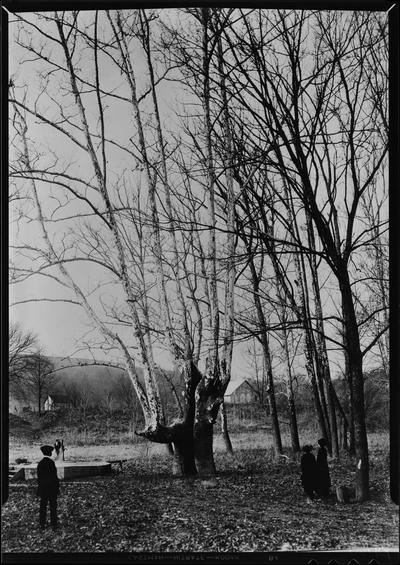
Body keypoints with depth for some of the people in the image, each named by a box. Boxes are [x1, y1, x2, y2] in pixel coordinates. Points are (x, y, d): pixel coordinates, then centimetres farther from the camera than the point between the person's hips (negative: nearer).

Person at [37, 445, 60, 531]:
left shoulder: (40, 463, -1)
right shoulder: (51, 463, -18)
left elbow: (39, 477, 5)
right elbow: (54, 477, -16)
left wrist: (39, 488, 13)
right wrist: (57, 488, -7)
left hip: (42, 488, 5)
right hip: (52, 488, -5)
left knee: (43, 507, 13)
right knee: (53, 507, 6)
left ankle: (42, 524, 19)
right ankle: (54, 524, 13)